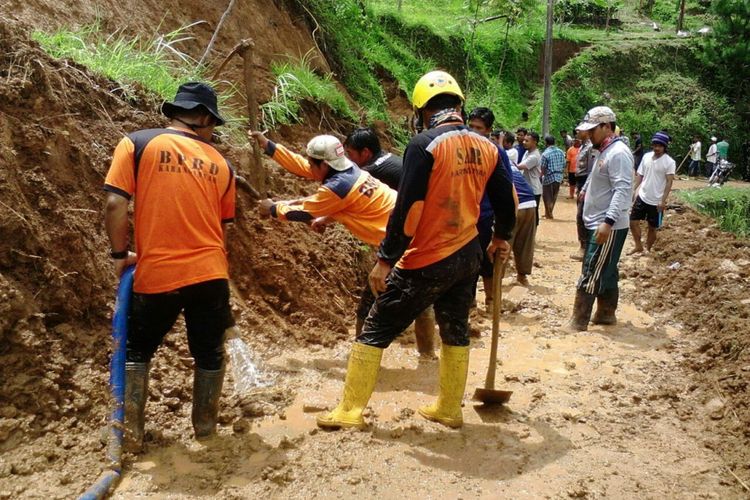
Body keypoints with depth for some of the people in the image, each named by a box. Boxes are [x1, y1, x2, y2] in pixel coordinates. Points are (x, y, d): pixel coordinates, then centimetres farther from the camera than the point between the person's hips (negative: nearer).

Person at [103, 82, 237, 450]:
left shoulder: (136, 144, -1)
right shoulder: (221, 164, 8)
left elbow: (115, 204, -9)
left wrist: (121, 254, 3)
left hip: (156, 274, -1)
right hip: (210, 274, 2)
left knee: (136, 352, 20)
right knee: (209, 354, 19)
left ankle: (131, 433, 21)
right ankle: (205, 425, 32)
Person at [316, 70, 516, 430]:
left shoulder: (425, 144, -15)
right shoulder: (486, 148, 4)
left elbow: (407, 208, -20)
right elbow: (507, 200, 12)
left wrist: (385, 260, -14)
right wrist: (501, 238, 30)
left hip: (427, 262, -6)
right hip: (468, 256, 6)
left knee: (375, 331, 5)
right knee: (455, 331, 21)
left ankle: (350, 411, 12)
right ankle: (449, 409, 33)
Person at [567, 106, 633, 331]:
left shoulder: (618, 153, -17)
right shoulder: (604, 152, 15)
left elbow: (623, 190, -25)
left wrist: (608, 221, -31)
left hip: (609, 227, -10)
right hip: (597, 224, 10)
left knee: (591, 274, -9)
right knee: (605, 272, 17)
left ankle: (578, 323, -5)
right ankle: (606, 314, 27)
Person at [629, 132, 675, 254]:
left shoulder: (669, 162, -13)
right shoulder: (646, 156, 2)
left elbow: (669, 182, -14)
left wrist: (663, 200, -19)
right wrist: (634, 190, 3)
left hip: (656, 201, -4)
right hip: (642, 197, 4)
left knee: (652, 228, 9)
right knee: (633, 222, 4)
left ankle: (647, 250, 25)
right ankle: (638, 247, 21)